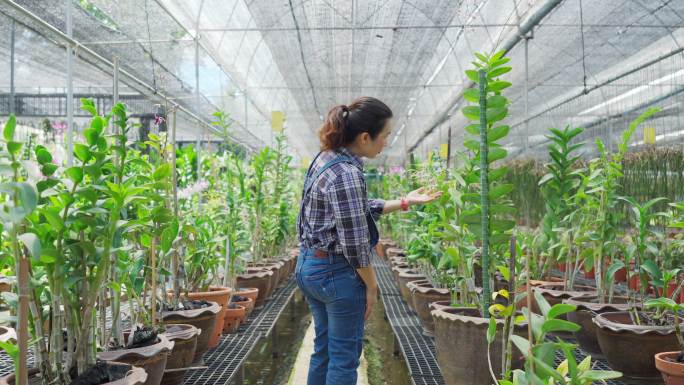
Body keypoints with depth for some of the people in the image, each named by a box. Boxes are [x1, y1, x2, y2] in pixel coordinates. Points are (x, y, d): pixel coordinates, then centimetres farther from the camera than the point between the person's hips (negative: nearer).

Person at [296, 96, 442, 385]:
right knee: (344, 356, 6)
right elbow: (354, 242, -22)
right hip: (336, 273, -9)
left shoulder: (326, 158, 6)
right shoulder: (347, 173, -23)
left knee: (324, 348, 20)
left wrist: (406, 202, 13)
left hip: (309, 265, 9)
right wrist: (371, 285, -8)